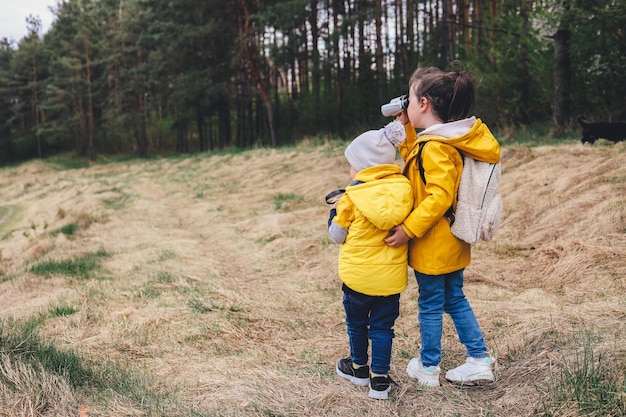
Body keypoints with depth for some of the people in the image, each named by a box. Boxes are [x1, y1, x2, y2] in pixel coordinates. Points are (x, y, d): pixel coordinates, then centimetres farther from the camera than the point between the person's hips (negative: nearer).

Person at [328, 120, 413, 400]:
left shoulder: (352, 195, -13)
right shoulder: (404, 189, -5)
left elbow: (337, 235, -3)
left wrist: (335, 211, 13)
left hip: (357, 274, -2)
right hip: (391, 276, 2)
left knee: (356, 322, 19)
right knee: (382, 327, 11)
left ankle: (359, 369, 36)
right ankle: (379, 380, 14)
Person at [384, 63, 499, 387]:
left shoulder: (436, 147, -23)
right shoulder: (443, 140, 7)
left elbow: (439, 196, -29)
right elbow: (413, 160, 22)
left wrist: (408, 230, -25)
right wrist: (404, 129, 13)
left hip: (433, 243, -9)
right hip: (453, 241, 9)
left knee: (430, 304, 7)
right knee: (455, 299, 19)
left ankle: (428, 368, 24)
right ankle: (480, 360, 25)